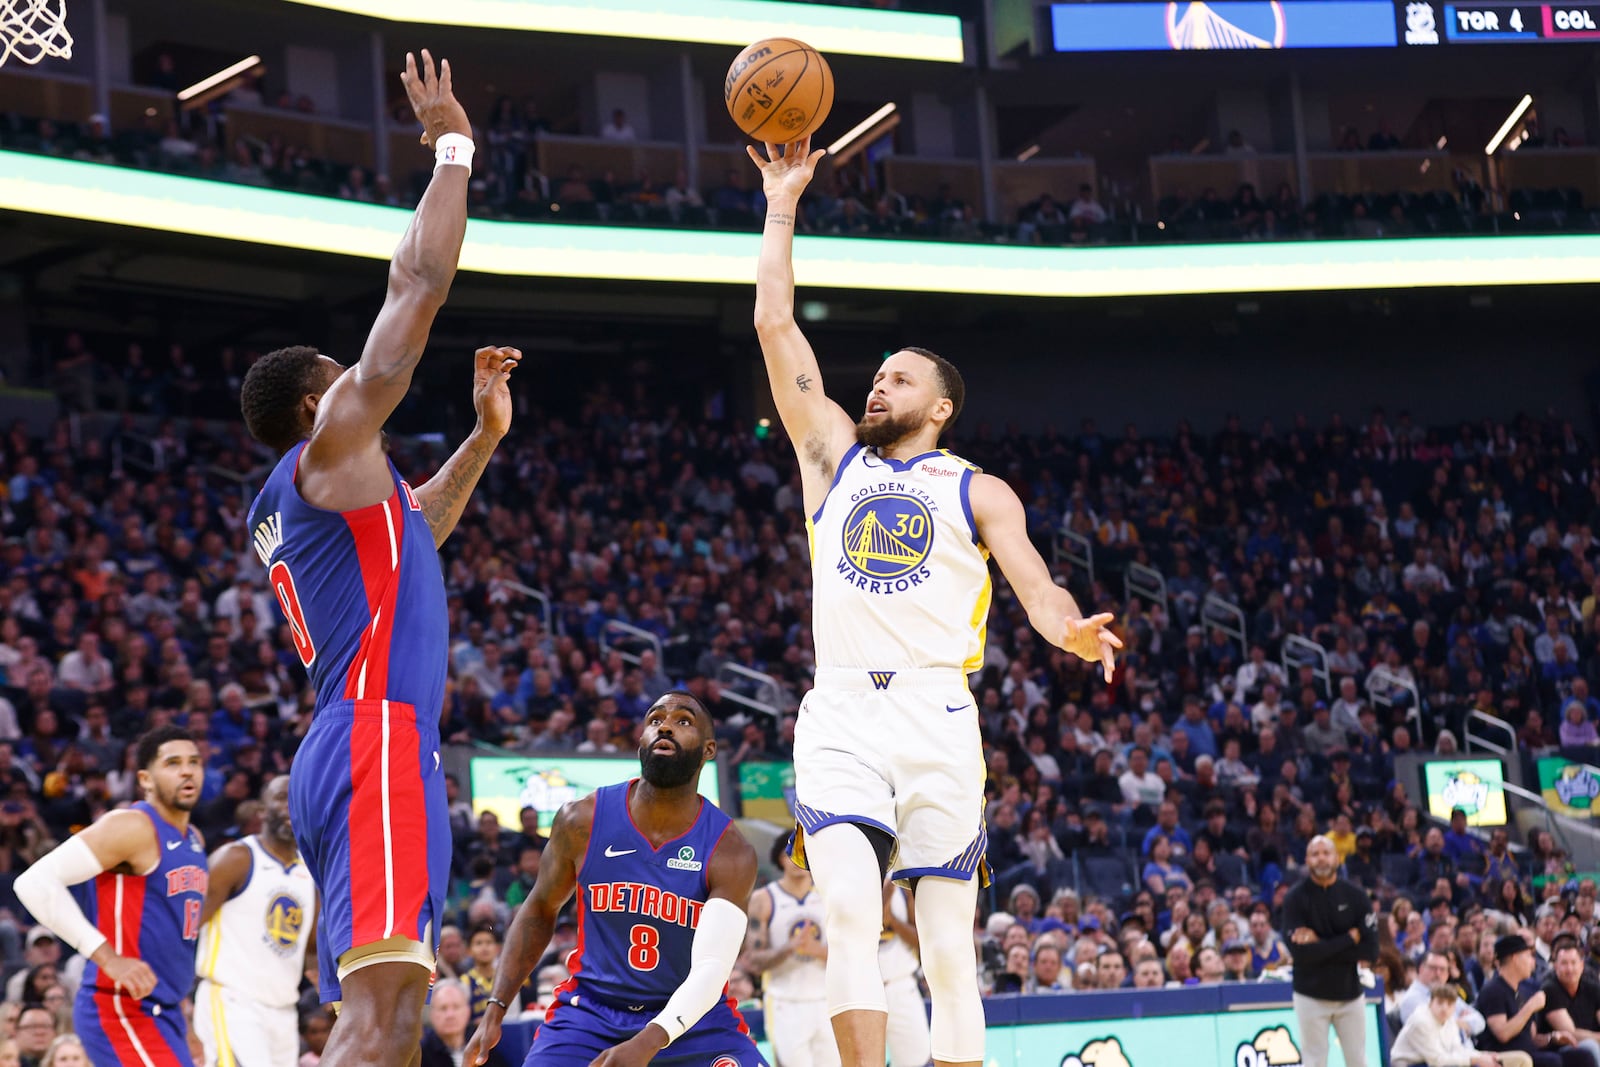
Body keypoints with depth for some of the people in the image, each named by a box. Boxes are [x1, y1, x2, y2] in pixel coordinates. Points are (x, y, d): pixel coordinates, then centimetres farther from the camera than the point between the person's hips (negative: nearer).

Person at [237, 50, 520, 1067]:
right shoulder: (332, 443, 1)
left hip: (352, 748, 10)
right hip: (378, 743, -10)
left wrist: (485, 435, 40)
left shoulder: (285, 508, 26)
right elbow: (420, 283, 0)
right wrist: (452, 149, 9)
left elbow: (414, 530, 46)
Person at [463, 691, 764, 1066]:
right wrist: (495, 1011, 2)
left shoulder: (731, 852, -14)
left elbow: (710, 970, -24)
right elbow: (540, 910, 9)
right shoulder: (583, 821, -7)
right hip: (590, 1009, 1)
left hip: (691, 1018, -1)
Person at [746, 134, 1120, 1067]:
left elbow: (1034, 581, -3)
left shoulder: (977, 491, 13)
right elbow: (775, 324, 16)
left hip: (937, 717, -1)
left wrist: (1071, 629, -26)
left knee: (949, 947, -1)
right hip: (841, 716, 1)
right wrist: (784, 201, 18)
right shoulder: (834, 456, 19)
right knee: (850, 911, -20)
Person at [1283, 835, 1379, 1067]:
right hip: (1311, 996, -2)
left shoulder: (1356, 897, -2)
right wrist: (1349, 938, -15)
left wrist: (1321, 944, -17)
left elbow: (1370, 952, -10)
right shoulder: (1295, 899, -7)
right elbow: (1300, 953, -18)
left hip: (1350, 995, 2)